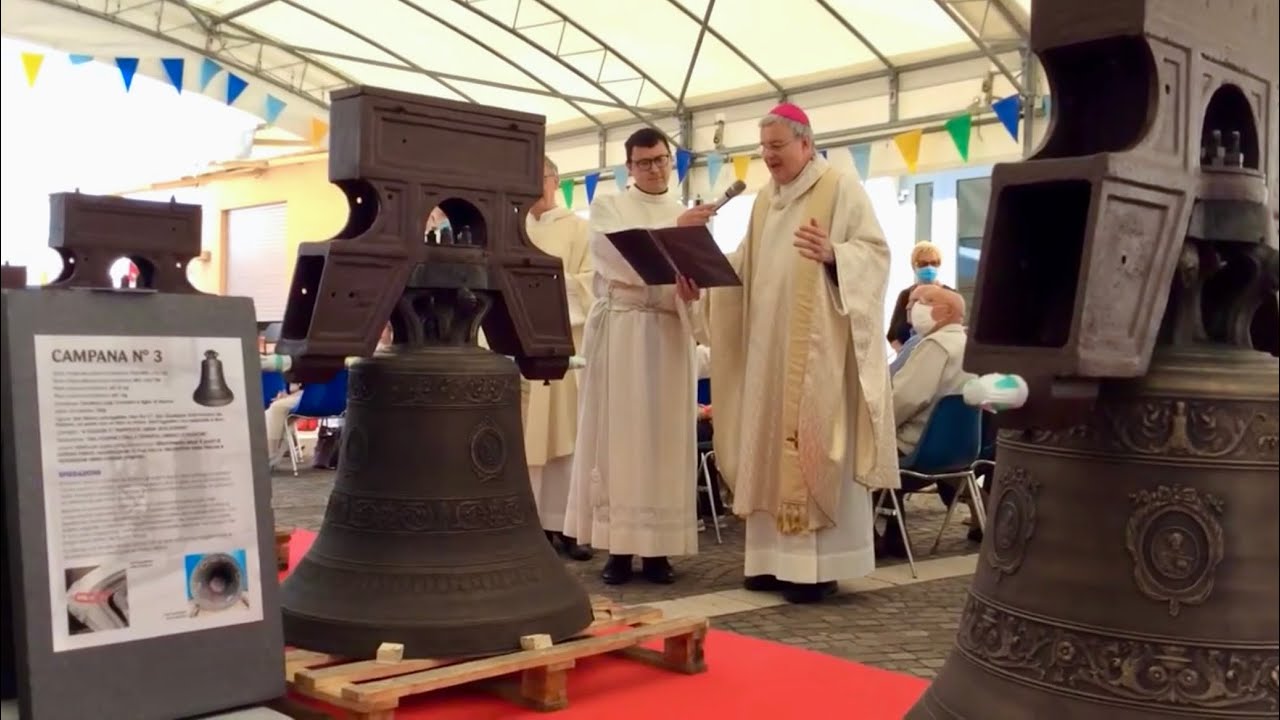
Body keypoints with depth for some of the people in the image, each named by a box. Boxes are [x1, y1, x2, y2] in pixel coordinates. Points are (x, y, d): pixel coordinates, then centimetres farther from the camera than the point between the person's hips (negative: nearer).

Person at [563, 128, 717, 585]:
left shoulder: (689, 215, 16)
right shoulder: (607, 206, 8)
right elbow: (618, 254, -12)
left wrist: (689, 288, -19)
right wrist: (673, 230, -23)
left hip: (668, 333, 2)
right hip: (618, 330, -2)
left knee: (664, 436, 1)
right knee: (617, 435, -3)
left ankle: (657, 548, 5)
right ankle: (618, 546, 0)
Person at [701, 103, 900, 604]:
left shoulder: (842, 188, -3)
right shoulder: (766, 199, 17)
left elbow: (874, 251, -10)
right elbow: (746, 264, 17)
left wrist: (833, 254, -29)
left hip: (819, 346, -7)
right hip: (768, 346, 7)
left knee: (813, 446, -7)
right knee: (771, 447, 7)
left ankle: (818, 565, -2)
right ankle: (775, 556, 14)